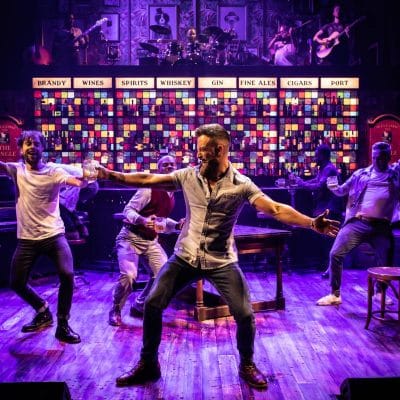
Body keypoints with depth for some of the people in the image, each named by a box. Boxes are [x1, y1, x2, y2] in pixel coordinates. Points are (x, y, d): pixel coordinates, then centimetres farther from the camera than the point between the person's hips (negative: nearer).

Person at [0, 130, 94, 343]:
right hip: (26, 238, 3)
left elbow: (77, 181, -21)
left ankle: (62, 325, 0)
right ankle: (43, 312, 36)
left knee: (67, 275, -19)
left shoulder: (54, 172, -5)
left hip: (53, 235, -3)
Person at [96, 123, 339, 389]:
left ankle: (247, 366, 22)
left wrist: (312, 223, -35)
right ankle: (148, 365, 19)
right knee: (153, 304, -2)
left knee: (245, 314, -8)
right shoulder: (188, 176, -3)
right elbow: (148, 180, 1)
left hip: (222, 262, -2)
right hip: (185, 257, 3)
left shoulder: (241, 185, -11)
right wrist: (111, 175, -2)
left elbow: (276, 210, -21)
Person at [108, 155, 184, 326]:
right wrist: (143, 220, -37)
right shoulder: (150, 188, -16)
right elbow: (128, 210, -18)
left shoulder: (171, 194, 10)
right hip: (131, 237, -8)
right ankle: (115, 311, 4)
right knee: (128, 275, -23)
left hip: (151, 240, 8)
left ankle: (139, 306, 19)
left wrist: (176, 225, 2)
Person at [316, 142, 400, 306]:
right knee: (335, 254, -10)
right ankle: (335, 294, 3)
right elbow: (342, 190, 18)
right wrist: (334, 188, -4)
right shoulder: (360, 174, 14)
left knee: (385, 261, 5)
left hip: (381, 226, 0)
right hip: (357, 222, 0)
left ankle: (380, 293, 34)